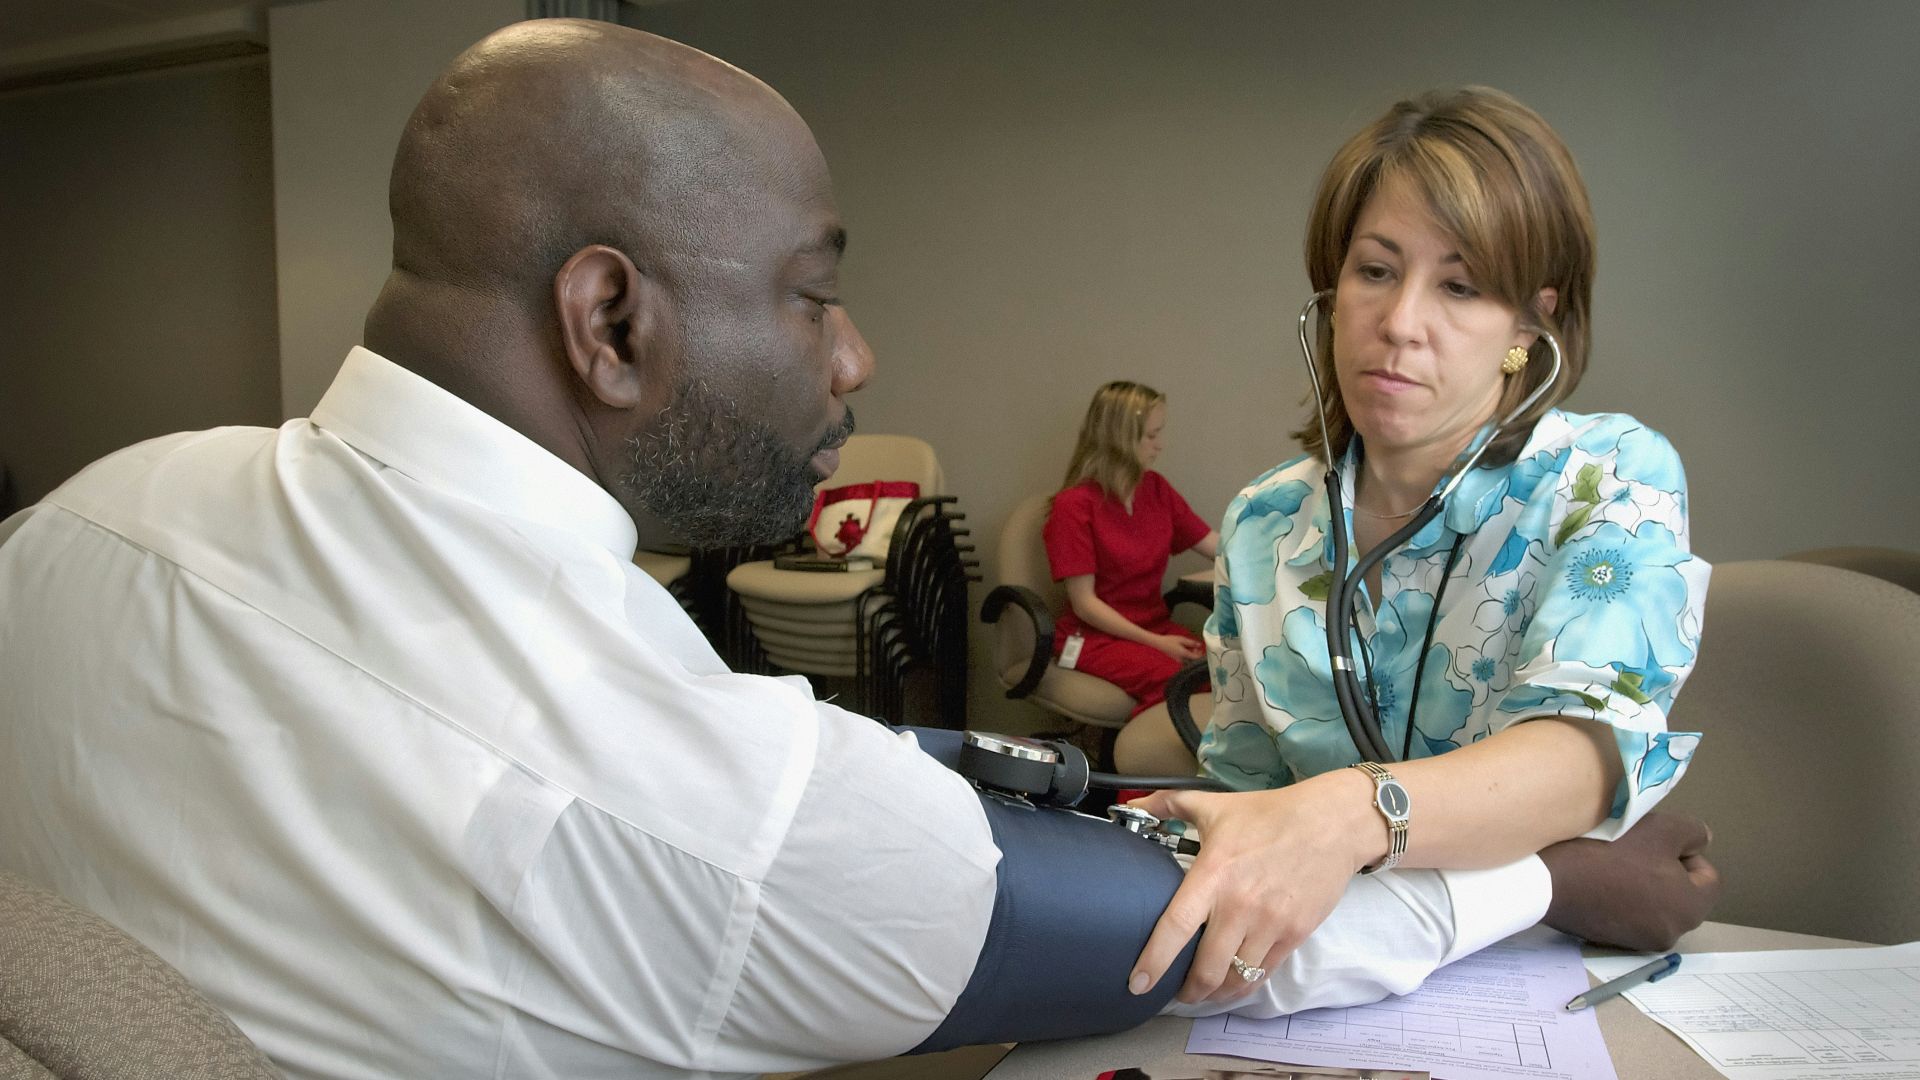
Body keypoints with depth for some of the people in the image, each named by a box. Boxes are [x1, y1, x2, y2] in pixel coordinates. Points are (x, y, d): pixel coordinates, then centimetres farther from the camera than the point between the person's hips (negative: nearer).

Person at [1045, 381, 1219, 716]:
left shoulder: (1156, 489, 9)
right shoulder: (1074, 505, -9)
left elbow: (1216, 545, 12)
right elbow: (1084, 603, -11)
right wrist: (1154, 642, -17)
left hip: (1156, 628, 5)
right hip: (1095, 635, -5)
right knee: (1170, 678, -34)